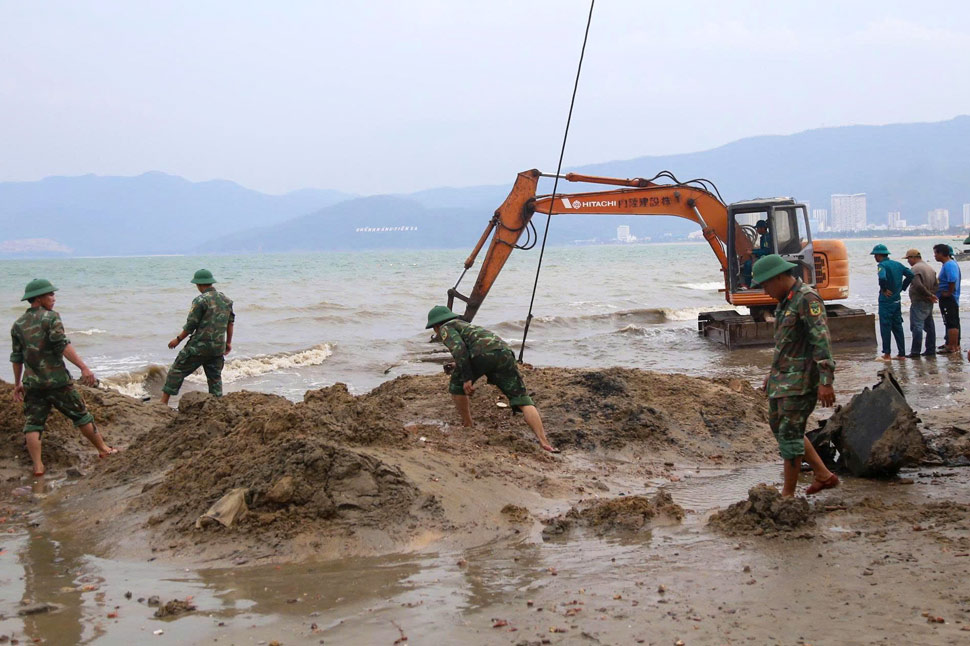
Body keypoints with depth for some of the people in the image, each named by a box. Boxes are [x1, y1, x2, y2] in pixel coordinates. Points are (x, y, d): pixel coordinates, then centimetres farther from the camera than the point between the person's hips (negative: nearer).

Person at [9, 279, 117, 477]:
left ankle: (38, 466, -4)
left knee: (33, 424, 4)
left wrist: (17, 383, 23)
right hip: (57, 380, -4)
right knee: (81, 415, 9)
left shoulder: (18, 324, 10)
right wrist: (84, 367, -25)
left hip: (32, 383, 4)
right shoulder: (51, 317, -8)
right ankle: (103, 449, 21)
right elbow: (63, 345, -20)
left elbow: (16, 357, 14)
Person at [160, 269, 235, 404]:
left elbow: (191, 325, -11)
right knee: (215, 377, 14)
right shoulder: (226, 299, 9)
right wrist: (228, 342, 24)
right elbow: (231, 322, 16)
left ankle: (163, 402, 3)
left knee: (177, 370, 4)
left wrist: (178, 339, 3)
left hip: (199, 345, -6)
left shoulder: (201, 300, -12)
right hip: (218, 347, 6)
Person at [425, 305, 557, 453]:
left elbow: (459, 349, -3)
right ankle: (544, 442, -20)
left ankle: (468, 428, 25)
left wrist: (466, 378, -6)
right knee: (522, 401, -3)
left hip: (482, 353, -6)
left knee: (456, 385, 22)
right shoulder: (466, 326, 45)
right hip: (505, 352, 6)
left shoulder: (446, 328, 20)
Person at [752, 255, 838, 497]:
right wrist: (774, 373, 27)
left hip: (801, 381, -11)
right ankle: (823, 475, 25)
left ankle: (788, 494, 4)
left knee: (790, 434, -6)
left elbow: (822, 340, -23)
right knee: (778, 425, 16)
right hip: (783, 378, 11)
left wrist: (826, 381, -29)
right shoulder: (785, 301, 14)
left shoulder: (807, 300, -17)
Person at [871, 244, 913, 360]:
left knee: (885, 327, 0)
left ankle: (887, 353, 2)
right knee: (898, 327, 12)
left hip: (886, 301, -7)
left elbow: (882, 277, -33)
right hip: (897, 301, 7)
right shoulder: (897, 264, 10)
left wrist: (884, 289, -18)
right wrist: (902, 288, 10)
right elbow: (910, 274, 9)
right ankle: (902, 354, 12)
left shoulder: (882, 265, -14)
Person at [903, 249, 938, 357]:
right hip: (929, 303, 9)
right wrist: (931, 295, 1)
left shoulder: (915, 269, -14)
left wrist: (929, 295, -14)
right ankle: (931, 350, 18)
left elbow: (918, 285, -25)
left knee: (917, 326, -9)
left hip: (919, 302, -9)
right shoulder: (929, 268, 16)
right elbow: (936, 284, 14)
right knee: (929, 326, 13)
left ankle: (915, 351, -11)